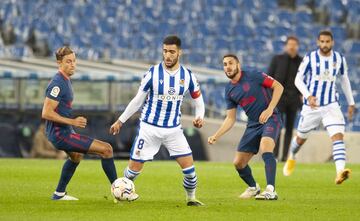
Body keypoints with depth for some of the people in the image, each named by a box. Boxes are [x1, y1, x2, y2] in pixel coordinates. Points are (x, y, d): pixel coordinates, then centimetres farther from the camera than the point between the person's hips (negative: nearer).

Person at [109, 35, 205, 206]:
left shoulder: (188, 76, -4)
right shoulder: (153, 73, -9)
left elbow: (198, 100, 8)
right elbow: (138, 100, 3)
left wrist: (199, 117, -13)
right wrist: (121, 121, 6)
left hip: (174, 129, 1)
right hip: (149, 128, -1)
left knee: (189, 166, -8)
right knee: (134, 168, -1)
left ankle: (191, 198, 14)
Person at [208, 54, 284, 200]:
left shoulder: (253, 76, -10)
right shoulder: (229, 90, 7)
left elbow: (278, 87, -9)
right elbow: (230, 118, 11)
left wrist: (270, 109, -18)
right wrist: (216, 136, -1)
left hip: (270, 119, -7)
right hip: (253, 124, 7)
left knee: (265, 148, -34)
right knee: (238, 163, 4)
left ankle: (271, 191, -39)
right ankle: (253, 188, 32)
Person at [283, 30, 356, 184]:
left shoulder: (339, 59, 0)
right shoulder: (310, 58, -9)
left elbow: (344, 79, 15)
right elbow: (298, 79, -6)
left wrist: (351, 102, 16)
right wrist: (308, 96, -23)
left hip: (331, 105, 1)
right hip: (311, 105, -1)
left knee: (338, 135, -21)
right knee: (301, 138, 16)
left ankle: (340, 172, -34)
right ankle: (291, 157, 49)